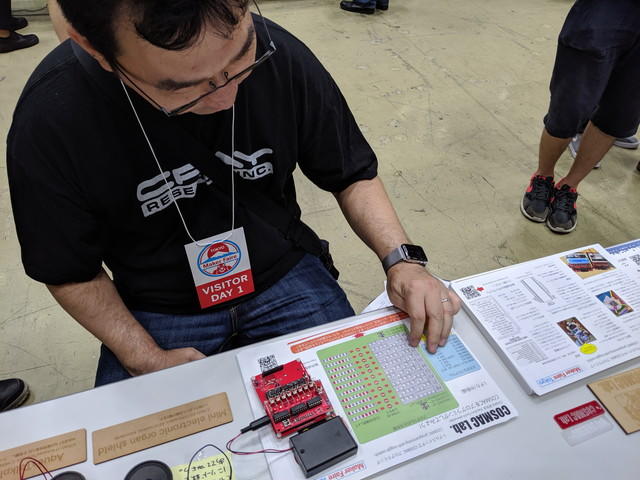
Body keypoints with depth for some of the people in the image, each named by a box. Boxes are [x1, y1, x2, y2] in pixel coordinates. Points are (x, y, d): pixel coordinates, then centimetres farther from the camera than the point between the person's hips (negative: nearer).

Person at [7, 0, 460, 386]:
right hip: (158, 312, 0)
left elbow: (353, 174, -4)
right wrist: (147, 358, -15)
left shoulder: (282, 56, -17)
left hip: (287, 280, 2)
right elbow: (72, 273, -5)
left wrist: (401, 259, -19)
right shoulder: (50, 121, -20)